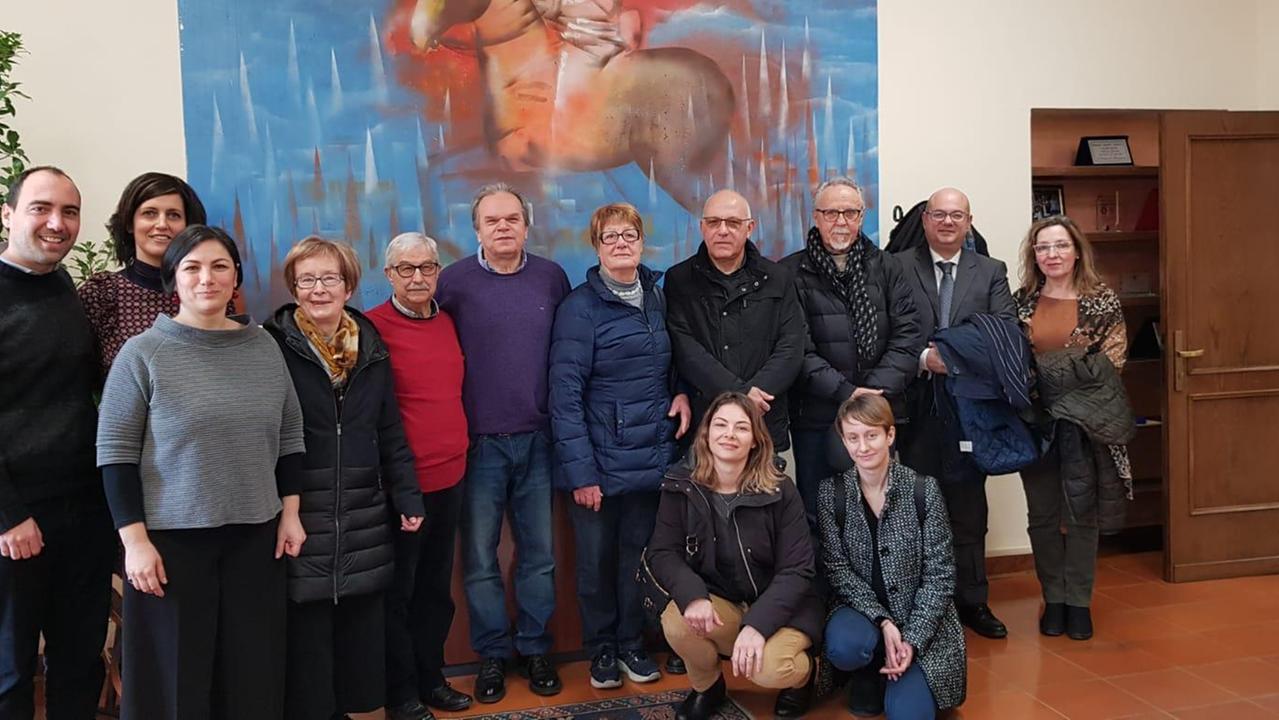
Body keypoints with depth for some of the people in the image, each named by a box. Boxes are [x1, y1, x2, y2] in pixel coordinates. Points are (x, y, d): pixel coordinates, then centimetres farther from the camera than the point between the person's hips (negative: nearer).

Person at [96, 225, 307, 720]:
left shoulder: (263, 346, 5)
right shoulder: (143, 353, -6)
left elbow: (290, 435, 12)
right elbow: (115, 453, -6)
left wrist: (290, 512, 6)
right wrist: (134, 540, -11)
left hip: (254, 535, 3)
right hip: (171, 538, -3)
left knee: (252, 670, 9)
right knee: (176, 674, 5)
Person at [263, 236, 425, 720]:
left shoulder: (371, 348, 9)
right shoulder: (274, 347, -6)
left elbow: (391, 433, 11)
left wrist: (408, 497, 7)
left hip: (364, 519, 4)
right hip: (301, 517, -4)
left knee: (362, 637, 11)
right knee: (305, 640, 2)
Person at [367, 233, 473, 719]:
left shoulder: (448, 322, 8)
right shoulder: (373, 327, -12)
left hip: (450, 476, 6)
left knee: (436, 587, 18)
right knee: (398, 593, 8)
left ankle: (431, 678, 33)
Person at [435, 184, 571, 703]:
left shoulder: (551, 277, 4)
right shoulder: (454, 281, -3)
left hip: (537, 440, 2)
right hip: (480, 443, -2)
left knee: (538, 554, 10)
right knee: (480, 557, 7)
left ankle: (535, 649, 26)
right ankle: (492, 654, 23)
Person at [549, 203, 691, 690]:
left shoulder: (658, 298, 8)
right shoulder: (580, 306, -9)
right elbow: (565, 394, -13)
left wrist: (681, 392, -1)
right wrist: (580, 470, -18)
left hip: (651, 456, 4)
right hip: (600, 459, -4)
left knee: (640, 553, 13)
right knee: (596, 558, 8)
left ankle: (632, 644, 31)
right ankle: (601, 649, 27)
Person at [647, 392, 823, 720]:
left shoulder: (780, 491, -13)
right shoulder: (681, 485, -7)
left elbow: (796, 570, -16)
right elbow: (662, 552, -10)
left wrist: (758, 624, -30)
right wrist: (693, 595, -31)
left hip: (777, 608, -2)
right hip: (718, 602, 3)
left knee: (769, 669, -32)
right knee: (676, 620, -29)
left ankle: (803, 671, 9)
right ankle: (706, 686, 5)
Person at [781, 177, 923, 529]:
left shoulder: (886, 268, 10)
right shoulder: (791, 273, 0)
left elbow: (908, 333, 1)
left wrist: (877, 390, -12)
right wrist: (845, 392, -16)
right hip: (816, 418, -2)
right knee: (817, 515, 5)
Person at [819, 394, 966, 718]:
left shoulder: (923, 490, -10)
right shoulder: (831, 492, -6)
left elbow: (940, 573, -9)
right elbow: (837, 569, -7)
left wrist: (913, 640, -18)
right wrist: (883, 622, -20)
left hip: (920, 620, 0)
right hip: (862, 609, 1)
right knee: (845, 647, -34)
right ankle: (869, 676, 4)